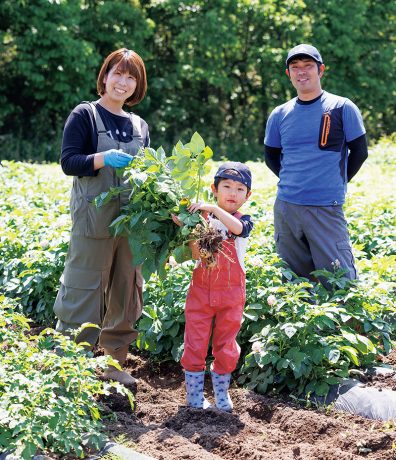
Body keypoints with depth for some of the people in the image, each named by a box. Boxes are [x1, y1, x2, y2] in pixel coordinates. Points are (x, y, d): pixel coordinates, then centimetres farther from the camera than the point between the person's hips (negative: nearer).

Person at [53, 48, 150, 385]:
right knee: (84, 294, -5)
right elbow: (68, 162, -7)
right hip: (94, 220, -6)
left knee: (125, 292, 9)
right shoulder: (85, 115, -1)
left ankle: (113, 363, 21)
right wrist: (103, 158, -23)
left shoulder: (140, 126, 16)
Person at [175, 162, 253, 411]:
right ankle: (194, 393, 15)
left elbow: (237, 227, -29)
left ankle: (221, 393, 25)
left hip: (231, 294, 0)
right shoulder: (203, 218, 0)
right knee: (196, 343, 3)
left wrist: (213, 208, -34)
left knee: (225, 345, 10)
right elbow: (196, 255, -9)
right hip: (201, 289, 0)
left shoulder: (244, 220, -2)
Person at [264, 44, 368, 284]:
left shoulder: (342, 108, -1)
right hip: (285, 207, 4)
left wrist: (337, 183, 5)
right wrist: (294, 182, 9)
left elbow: (359, 152, 3)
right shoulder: (279, 115, 9)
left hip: (327, 208, -4)